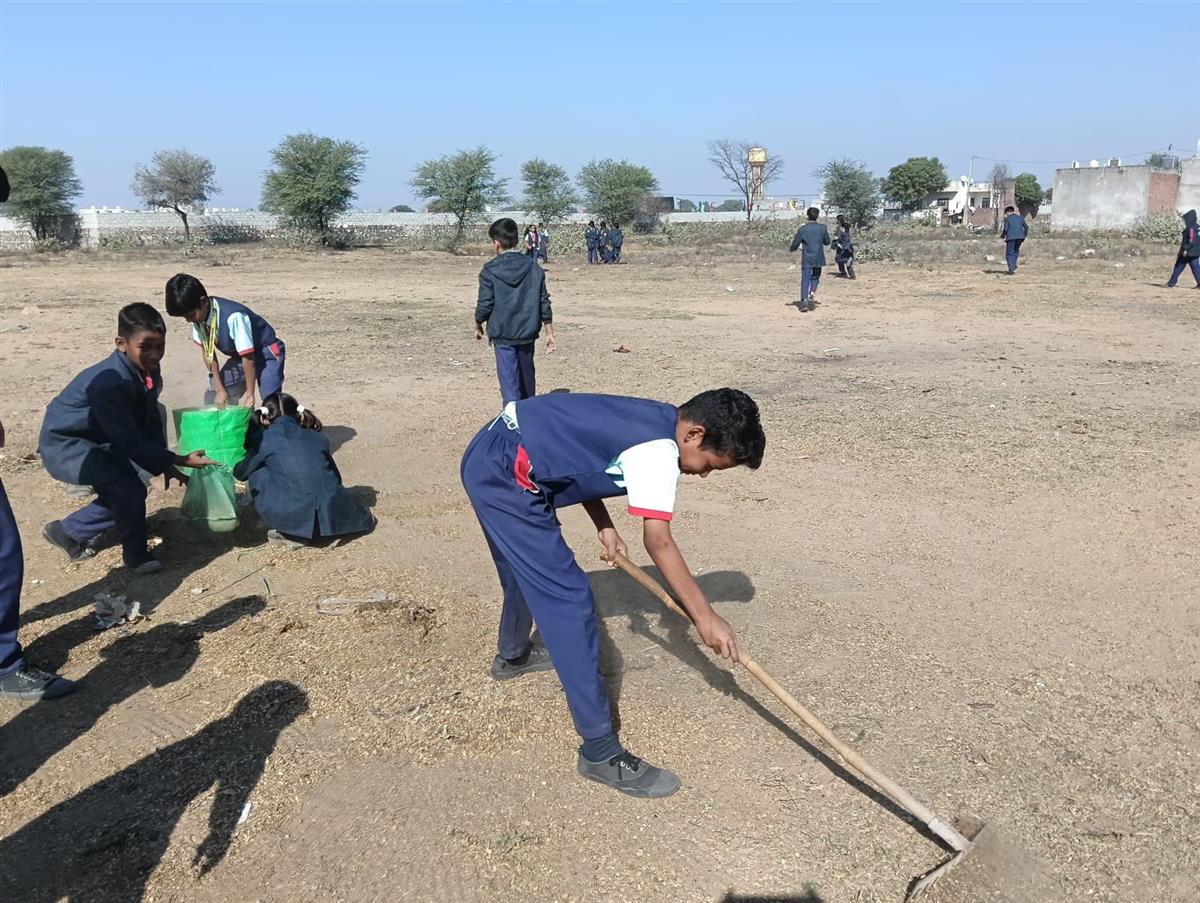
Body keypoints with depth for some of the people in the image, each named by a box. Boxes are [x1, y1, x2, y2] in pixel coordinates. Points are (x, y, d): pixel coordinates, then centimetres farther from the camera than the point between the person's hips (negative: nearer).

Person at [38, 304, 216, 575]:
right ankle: (136, 556, 1)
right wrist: (179, 460, -28)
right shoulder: (109, 382, -36)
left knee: (124, 492, 16)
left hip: (98, 442, 9)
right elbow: (130, 443, -31)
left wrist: (165, 464, -2)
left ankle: (66, 532, 35)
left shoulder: (148, 371, -9)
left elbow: (150, 421, 4)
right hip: (65, 445, -9)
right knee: (129, 491, -23)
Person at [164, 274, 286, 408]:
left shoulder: (233, 317, -35)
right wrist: (220, 390, -4)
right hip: (239, 357, 8)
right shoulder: (199, 316, -13)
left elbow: (248, 357, -27)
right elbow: (207, 351, -2)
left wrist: (249, 394, -18)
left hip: (267, 354, -8)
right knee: (214, 398, 4)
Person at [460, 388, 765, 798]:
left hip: (488, 459, 11)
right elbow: (658, 542, -22)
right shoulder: (659, 448, -19)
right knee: (569, 601, -10)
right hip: (506, 477, -11)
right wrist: (705, 617, -17)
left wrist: (605, 528, 8)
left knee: (526, 570, 32)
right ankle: (601, 752, -5)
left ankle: (512, 655, 61)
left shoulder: (649, 421, 9)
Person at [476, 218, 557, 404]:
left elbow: (484, 305, -9)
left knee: (509, 382, -2)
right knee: (527, 378, 20)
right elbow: (544, 303, 2)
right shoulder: (533, 268, 2)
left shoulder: (489, 271, -10)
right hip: (527, 333, 4)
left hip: (502, 334, -4)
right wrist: (550, 333, 9)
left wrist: (478, 326, 10)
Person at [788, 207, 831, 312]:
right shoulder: (822, 228, -3)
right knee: (815, 277, 19)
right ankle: (812, 292, -4)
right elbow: (827, 241, 7)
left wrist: (790, 250, 18)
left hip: (807, 259, -2)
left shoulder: (802, 229, -7)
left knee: (805, 279, 0)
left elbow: (795, 244, -2)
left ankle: (804, 300, -11)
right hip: (818, 259, 2)